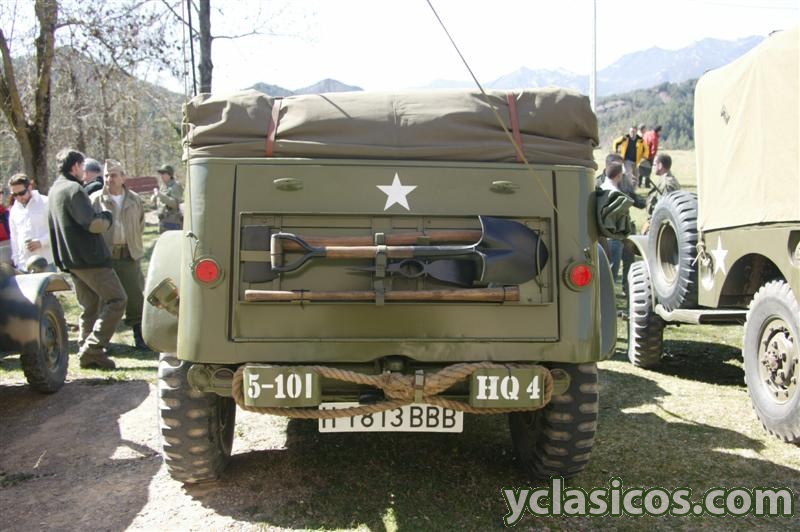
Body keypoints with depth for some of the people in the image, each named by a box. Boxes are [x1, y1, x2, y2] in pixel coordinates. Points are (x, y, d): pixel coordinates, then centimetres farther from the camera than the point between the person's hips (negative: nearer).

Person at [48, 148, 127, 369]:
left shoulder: (54, 190, 17)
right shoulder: (73, 189, -14)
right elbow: (93, 224, -21)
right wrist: (107, 216, -4)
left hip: (71, 260, 10)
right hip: (90, 259, -10)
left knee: (89, 307, 14)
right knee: (117, 299, -6)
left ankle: (88, 355, 15)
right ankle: (93, 348, -11)